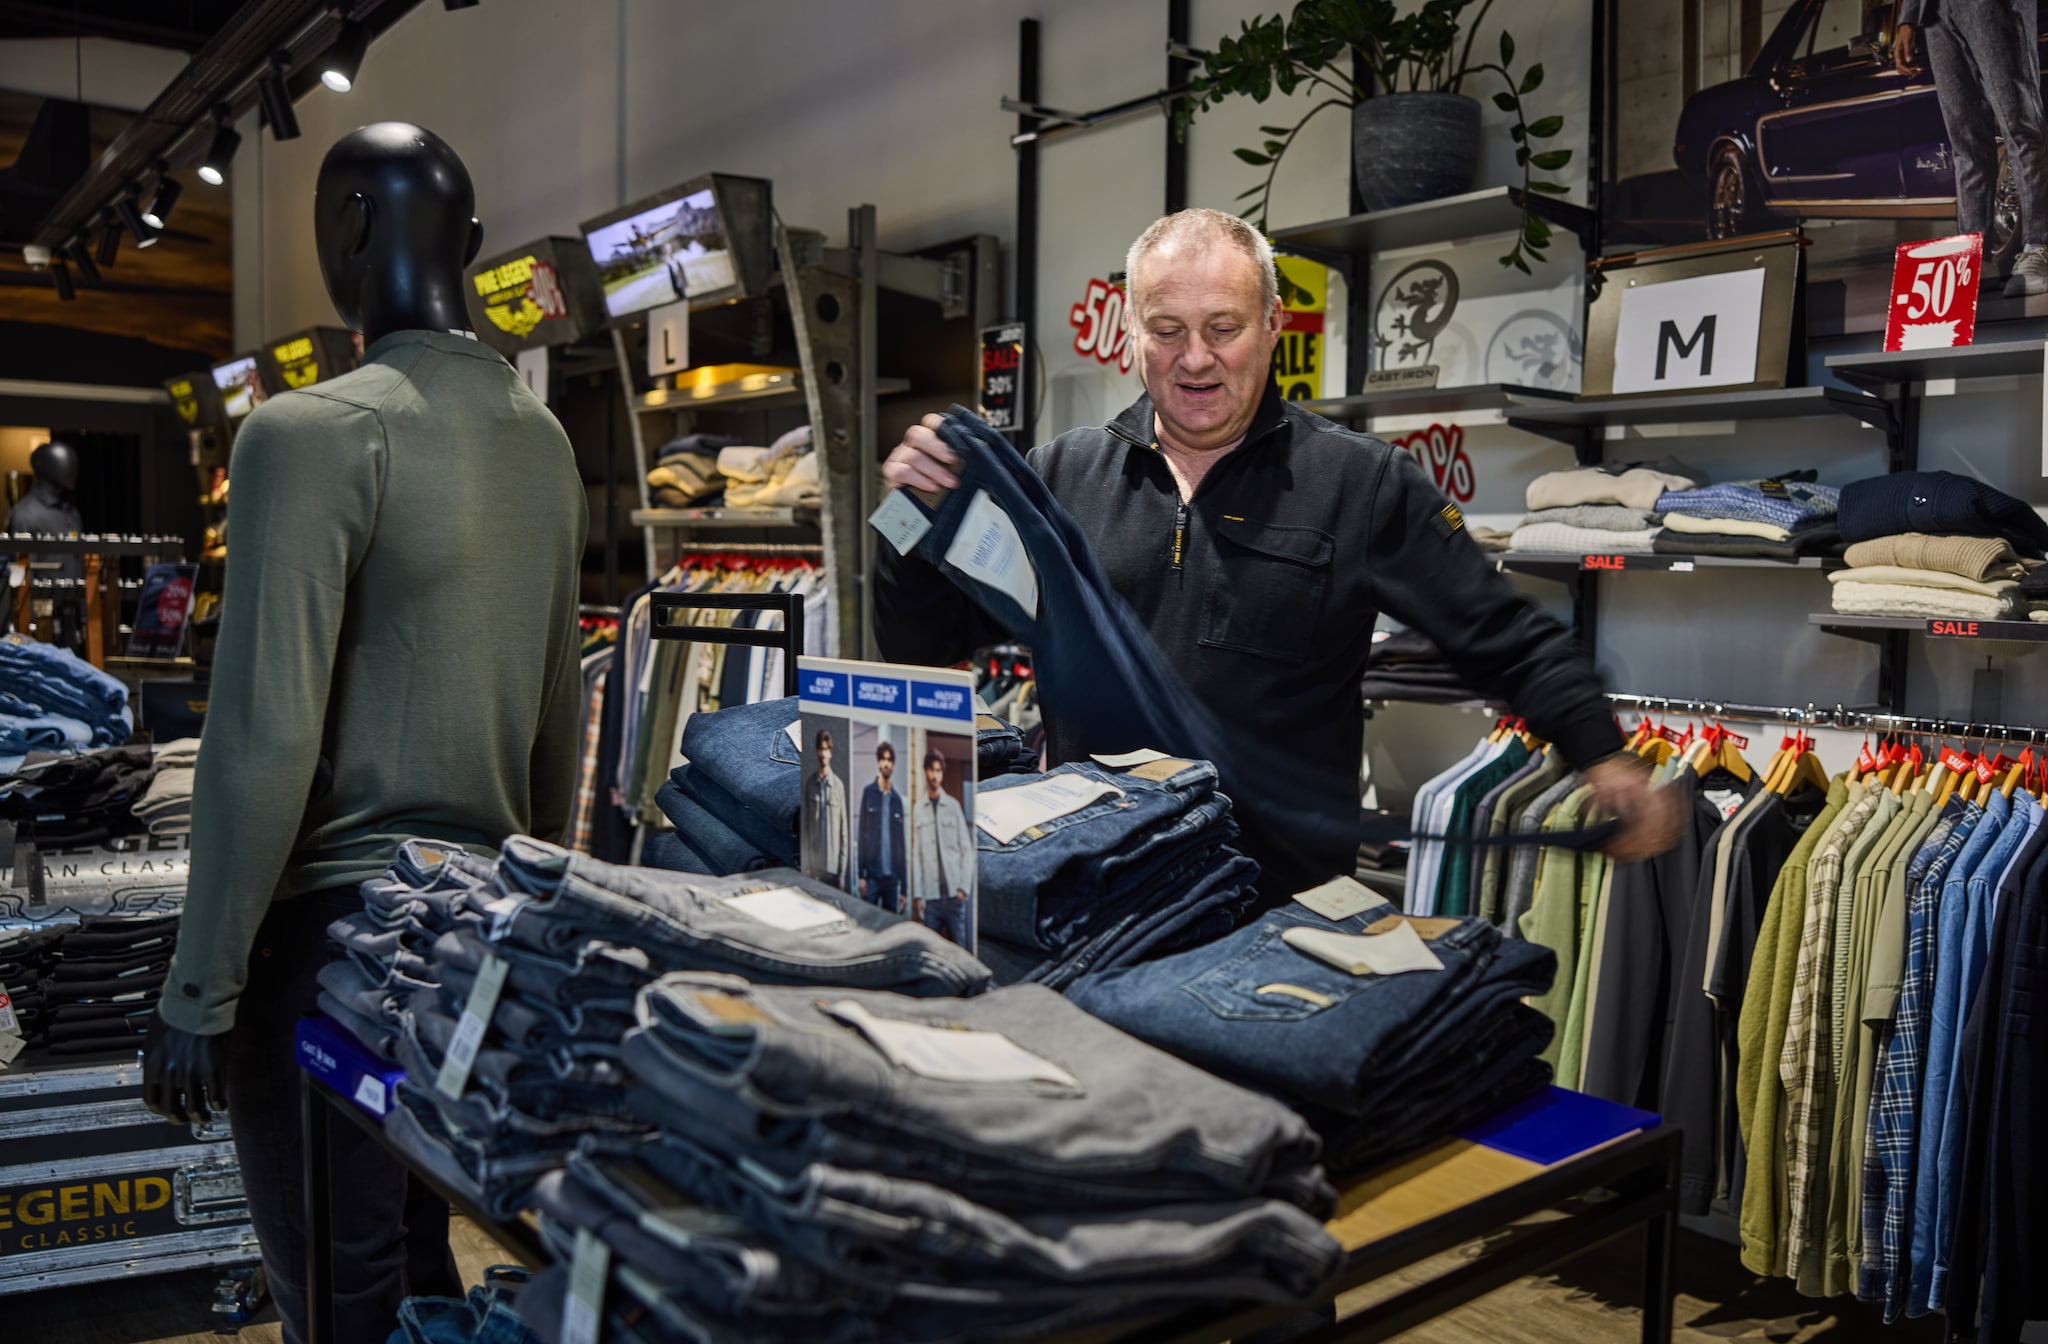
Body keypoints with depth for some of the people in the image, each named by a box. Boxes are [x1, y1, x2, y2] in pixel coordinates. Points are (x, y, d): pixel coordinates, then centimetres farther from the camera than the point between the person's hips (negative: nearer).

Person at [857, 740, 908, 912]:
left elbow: (901, 842, 13)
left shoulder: (897, 799, 11)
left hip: (892, 876, 3)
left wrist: (903, 887, 10)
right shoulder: (868, 793, 1)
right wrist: (861, 875, -8)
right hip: (872, 873, -3)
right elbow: (862, 835, -1)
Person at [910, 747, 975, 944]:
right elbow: (915, 854, 2)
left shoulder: (953, 805, 5)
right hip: (929, 896, 0)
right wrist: (917, 895, -3)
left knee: (961, 948, 0)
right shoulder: (919, 808, 5)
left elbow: (967, 849, 5)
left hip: (954, 894, 0)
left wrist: (964, 887, -4)